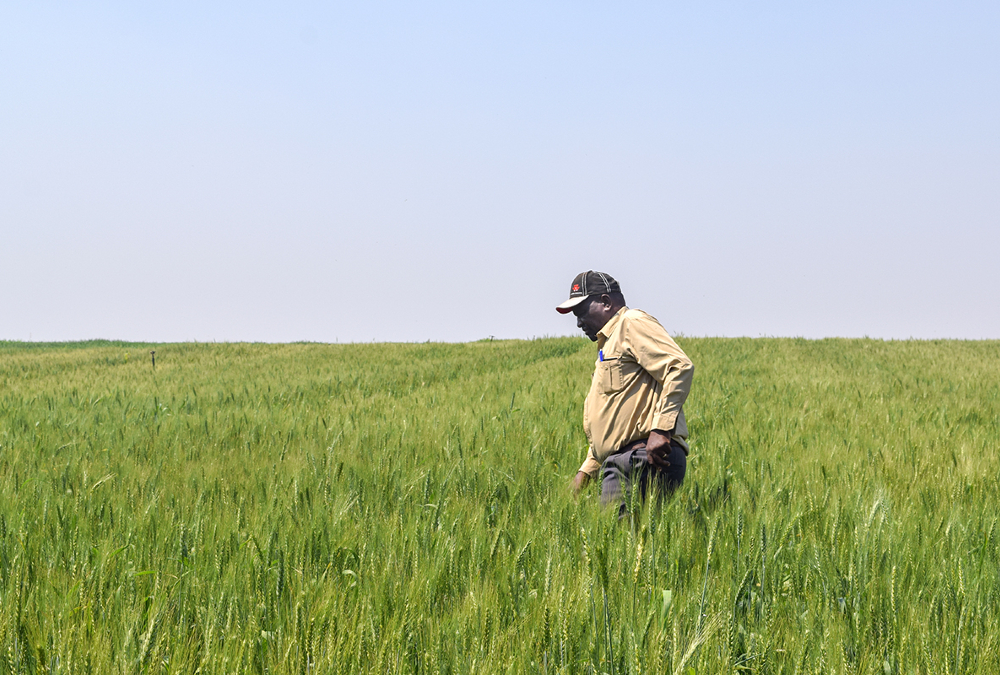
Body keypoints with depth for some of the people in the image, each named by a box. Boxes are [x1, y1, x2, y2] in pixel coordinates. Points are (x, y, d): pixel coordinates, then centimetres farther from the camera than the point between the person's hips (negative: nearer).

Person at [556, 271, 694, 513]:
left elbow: (680, 368, -16)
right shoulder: (608, 343, 32)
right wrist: (586, 471, 26)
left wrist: (661, 429, -22)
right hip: (624, 463, 10)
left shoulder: (632, 323, 1)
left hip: (644, 459, -10)